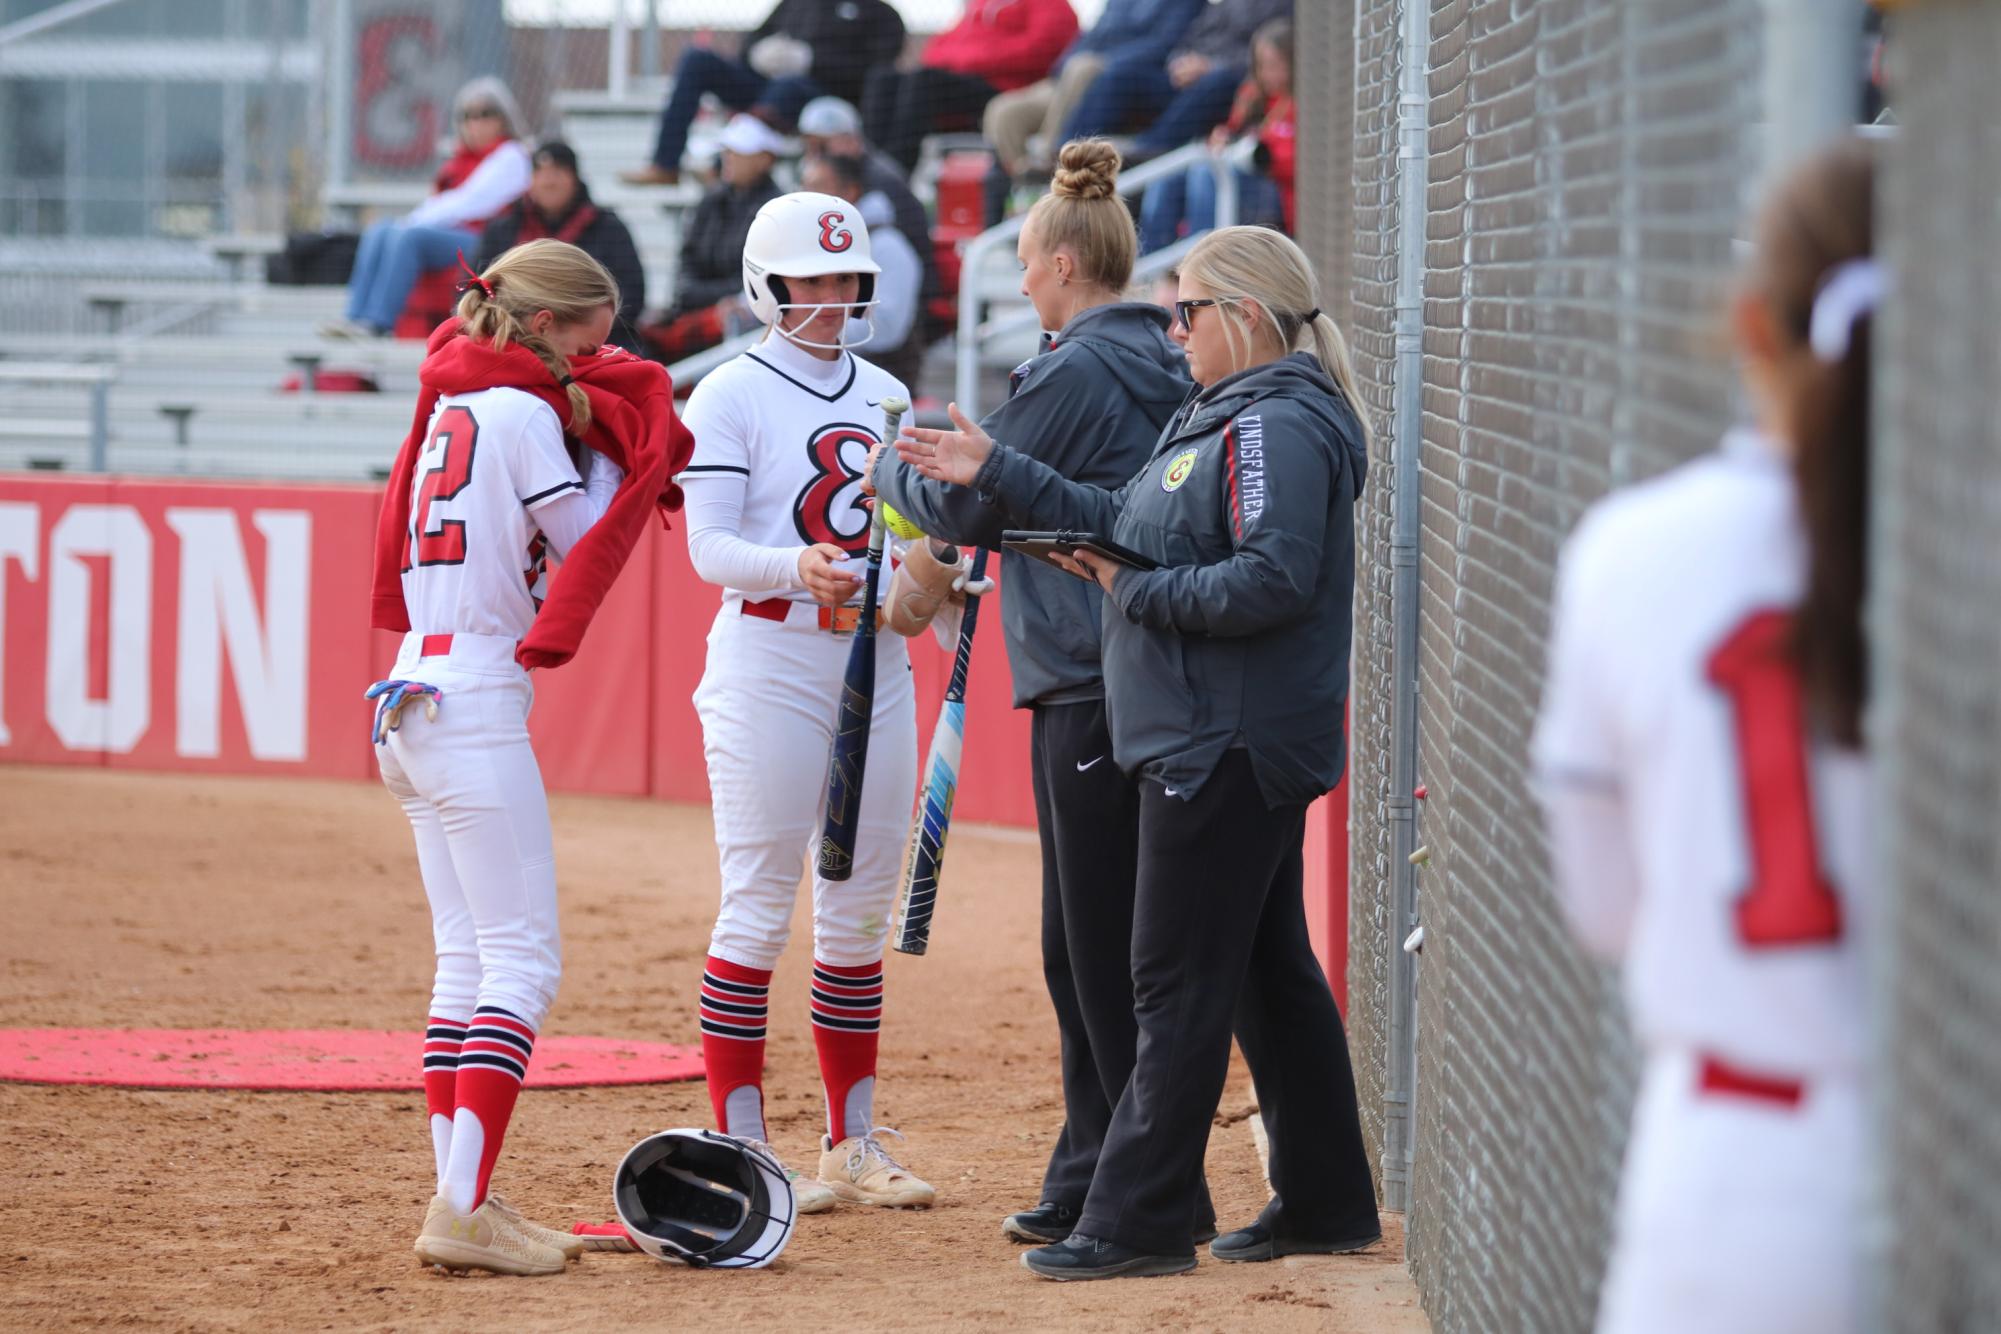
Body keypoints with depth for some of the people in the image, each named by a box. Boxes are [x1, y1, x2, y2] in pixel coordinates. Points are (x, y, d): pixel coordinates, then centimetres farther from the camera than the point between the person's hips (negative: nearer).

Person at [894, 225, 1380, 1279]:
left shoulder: (1279, 429, -17)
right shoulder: (1214, 420, 17)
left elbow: (1273, 581, -26)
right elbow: (1124, 522, 22)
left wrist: (1138, 593, -16)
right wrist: (995, 473, 21)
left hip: (1229, 749, -11)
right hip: (1229, 745, 11)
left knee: (1180, 982, -7)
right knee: (1269, 971, 15)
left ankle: (1139, 1219, -5)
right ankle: (1327, 1201, 21)